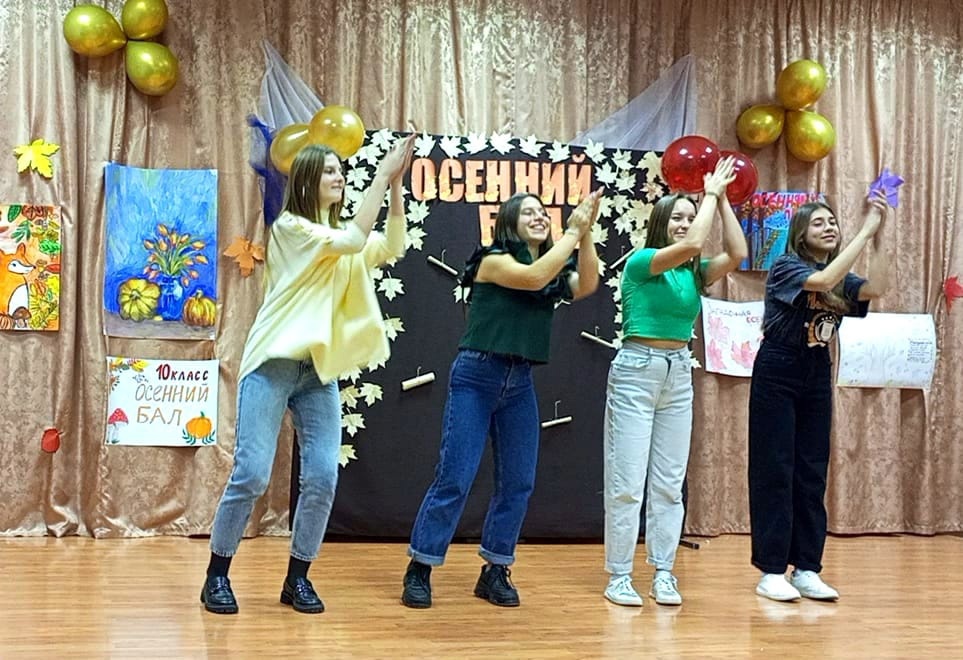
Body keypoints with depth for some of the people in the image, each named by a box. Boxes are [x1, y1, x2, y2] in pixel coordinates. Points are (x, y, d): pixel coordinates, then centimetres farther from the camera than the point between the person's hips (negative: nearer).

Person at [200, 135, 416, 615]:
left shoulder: (343, 233, 17)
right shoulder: (289, 227, -4)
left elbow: (392, 248, 2)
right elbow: (353, 242, -17)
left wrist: (396, 186, -7)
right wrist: (382, 176, -14)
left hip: (320, 370, 6)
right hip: (273, 365, -6)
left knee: (322, 478, -2)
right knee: (252, 474, -8)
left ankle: (297, 578, 11)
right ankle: (217, 576, 7)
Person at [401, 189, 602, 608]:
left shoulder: (555, 268, 12)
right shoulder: (494, 259, -6)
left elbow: (586, 286, -6)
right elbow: (533, 277, -23)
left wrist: (586, 234, -14)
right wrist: (573, 231, -17)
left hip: (520, 383, 7)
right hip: (476, 377, -6)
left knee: (518, 483, 5)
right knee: (454, 479, -6)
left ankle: (495, 572, 17)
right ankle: (419, 571, 4)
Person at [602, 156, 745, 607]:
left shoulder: (695, 273, 9)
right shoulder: (641, 261, -7)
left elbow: (737, 253, -6)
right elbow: (691, 244, -22)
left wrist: (722, 198, -3)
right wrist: (711, 194, -9)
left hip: (679, 373, 6)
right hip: (636, 370, -6)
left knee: (669, 483, 7)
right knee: (627, 481, -4)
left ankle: (663, 575, 13)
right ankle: (619, 577, 3)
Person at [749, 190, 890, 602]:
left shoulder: (839, 278, 9)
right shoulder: (786, 267, -8)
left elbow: (875, 289, -11)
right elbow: (823, 281, -29)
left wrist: (878, 236, -16)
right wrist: (865, 231, -24)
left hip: (818, 374, 6)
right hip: (778, 371, -6)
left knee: (812, 473, 6)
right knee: (774, 471, -3)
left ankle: (806, 569, 12)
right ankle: (771, 571, 2)